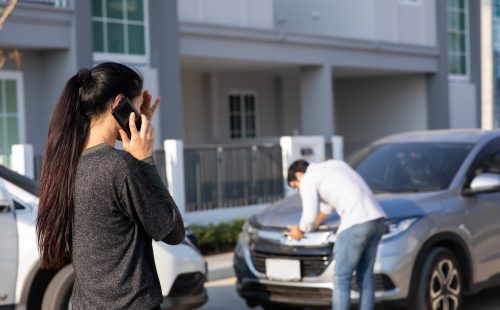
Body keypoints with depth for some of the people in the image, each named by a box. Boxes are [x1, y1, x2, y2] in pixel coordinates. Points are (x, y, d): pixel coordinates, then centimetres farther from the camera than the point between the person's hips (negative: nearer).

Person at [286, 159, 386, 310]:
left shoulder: (308, 180, 3)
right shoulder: (334, 165, 29)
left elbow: (309, 217, -2)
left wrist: (300, 231, 18)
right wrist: (315, 225, 50)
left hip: (356, 224, -8)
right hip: (377, 219, 8)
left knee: (341, 279, 0)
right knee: (365, 278, 14)